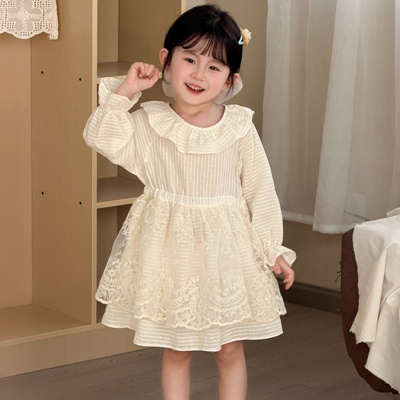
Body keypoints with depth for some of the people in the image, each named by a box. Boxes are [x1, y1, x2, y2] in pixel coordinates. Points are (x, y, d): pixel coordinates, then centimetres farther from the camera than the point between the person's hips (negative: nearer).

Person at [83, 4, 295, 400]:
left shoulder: (239, 128, -6)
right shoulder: (148, 123, -6)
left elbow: (260, 191, -1)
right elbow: (100, 137, -15)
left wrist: (273, 250, -1)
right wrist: (125, 91, -19)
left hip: (226, 250, 0)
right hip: (171, 249, 0)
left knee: (230, 350, 11)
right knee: (175, 350, 12)